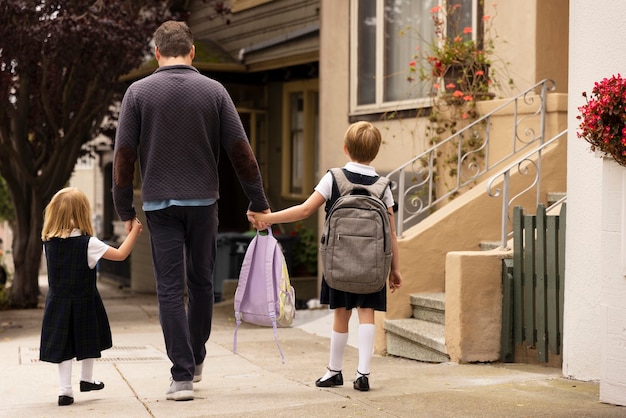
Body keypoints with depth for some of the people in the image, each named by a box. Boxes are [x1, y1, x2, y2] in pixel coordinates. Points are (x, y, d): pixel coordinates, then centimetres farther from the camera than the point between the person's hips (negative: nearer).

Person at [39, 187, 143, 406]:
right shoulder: (88, 243, -18)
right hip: (84, 303, -3)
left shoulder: (48, 242, -6)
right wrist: (134, 232, -6)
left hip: (58, 303, 3)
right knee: (89, 341, 19)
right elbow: (120, 254, -16)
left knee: (63, 346, 7)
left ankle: (65, 390, 3)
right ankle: (86, 379, 33)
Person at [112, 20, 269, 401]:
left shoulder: (139, 92, -2)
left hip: (160, 203, -1)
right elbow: (240, 150, -2)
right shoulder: (213, 91, 0)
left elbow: (124, 154, -3)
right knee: (201, 282, 16)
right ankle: (196, 361, 29)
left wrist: (125, 209, 6)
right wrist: (259, 202, 6)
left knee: (171, 290, 0)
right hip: (203, 201, 1)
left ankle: (183, 376, -6)